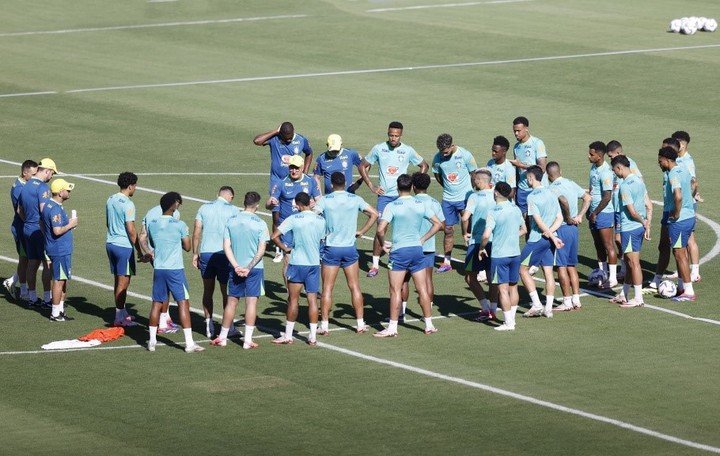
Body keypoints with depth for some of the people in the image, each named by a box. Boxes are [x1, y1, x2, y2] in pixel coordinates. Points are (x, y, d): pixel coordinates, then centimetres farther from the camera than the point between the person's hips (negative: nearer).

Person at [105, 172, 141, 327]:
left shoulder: (110, 200, 7)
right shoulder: (128, 204, -17)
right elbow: (131, 230, -19)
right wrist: (140, 251, -12)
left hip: (110, 243, 8)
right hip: (124, 246, -8)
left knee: (119, 280, 17)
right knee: (123, 281, -1)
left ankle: (122, 312, 25)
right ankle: (119, 318, 1)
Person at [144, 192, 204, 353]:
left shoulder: (152, 224, 3)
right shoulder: (179, 225, -10)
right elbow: (187, 247, -1)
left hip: (158, 269, 4)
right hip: (175, 270, -4)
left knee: (157, 303, 13)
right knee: (183, 303, -1)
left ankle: (152, 341, 15)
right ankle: (189, 343, -4)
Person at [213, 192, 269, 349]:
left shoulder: (232, 221, 0)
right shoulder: (260, 224, -8)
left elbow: (226, 246, -4)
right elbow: (261, 250, -12)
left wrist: (236, 266, -7)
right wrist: (249, 268, -10)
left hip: (236, 268, 3)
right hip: (254, 268, -3)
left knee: (231, 301, 11)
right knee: (251, 302, 2)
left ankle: (222, 337, 18)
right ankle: (248, 339, 1)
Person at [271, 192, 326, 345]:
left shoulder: (294, 219, -11)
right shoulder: (321, 220, 2)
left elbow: (275, 236, -13)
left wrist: (285, 248, 0)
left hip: (297, 263, -3)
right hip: (314, 263, 3)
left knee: (293, 300, 5)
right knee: (312, 300, 5)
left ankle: (288, 336, 10)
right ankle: (313, 337, 5)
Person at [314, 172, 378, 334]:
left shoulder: (325, 200, -7)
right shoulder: (355, 199, 0)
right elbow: (374, 214, 2)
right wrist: (361, 231, 6)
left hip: (331, 248, -2)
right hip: (350, 248, 2)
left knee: (327, 288, 3)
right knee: (355, 287, 9)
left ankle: (324, 325, 1)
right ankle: (360, 323, 11)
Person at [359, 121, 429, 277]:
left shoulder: (408, 151, 0)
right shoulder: (378, 149, 0)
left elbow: (424, 166, 14)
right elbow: (362, 166, 9)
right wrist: (371, 186, 2)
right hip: (384, 195, 0)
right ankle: (375, 265, -2)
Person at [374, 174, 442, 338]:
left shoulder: (392, 206, -10)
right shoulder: (421, 204, 3)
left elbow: (381, 229, -19)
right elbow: (438, 224, 8)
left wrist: (383, 244, -2)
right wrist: (422, 239, 12)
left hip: (399, 251, -4)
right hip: (417, 249, 4)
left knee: (395, 291, 1)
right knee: (422, 289, 10)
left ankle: (392, 327, 1)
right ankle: (429, 324, 15)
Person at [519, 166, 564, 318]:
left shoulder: (532, 197, -13)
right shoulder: (551, 194, 9)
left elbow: (539, 221, -18)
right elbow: (559, 218, 7)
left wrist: (552, 237, -14)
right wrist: (550, 232, -5)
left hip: (537, 238, -7)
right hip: (550, 238, 7)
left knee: (523, 269, 5)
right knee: (548, 272, 8)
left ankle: (536, 305, -1)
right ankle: (548, 308, 7)